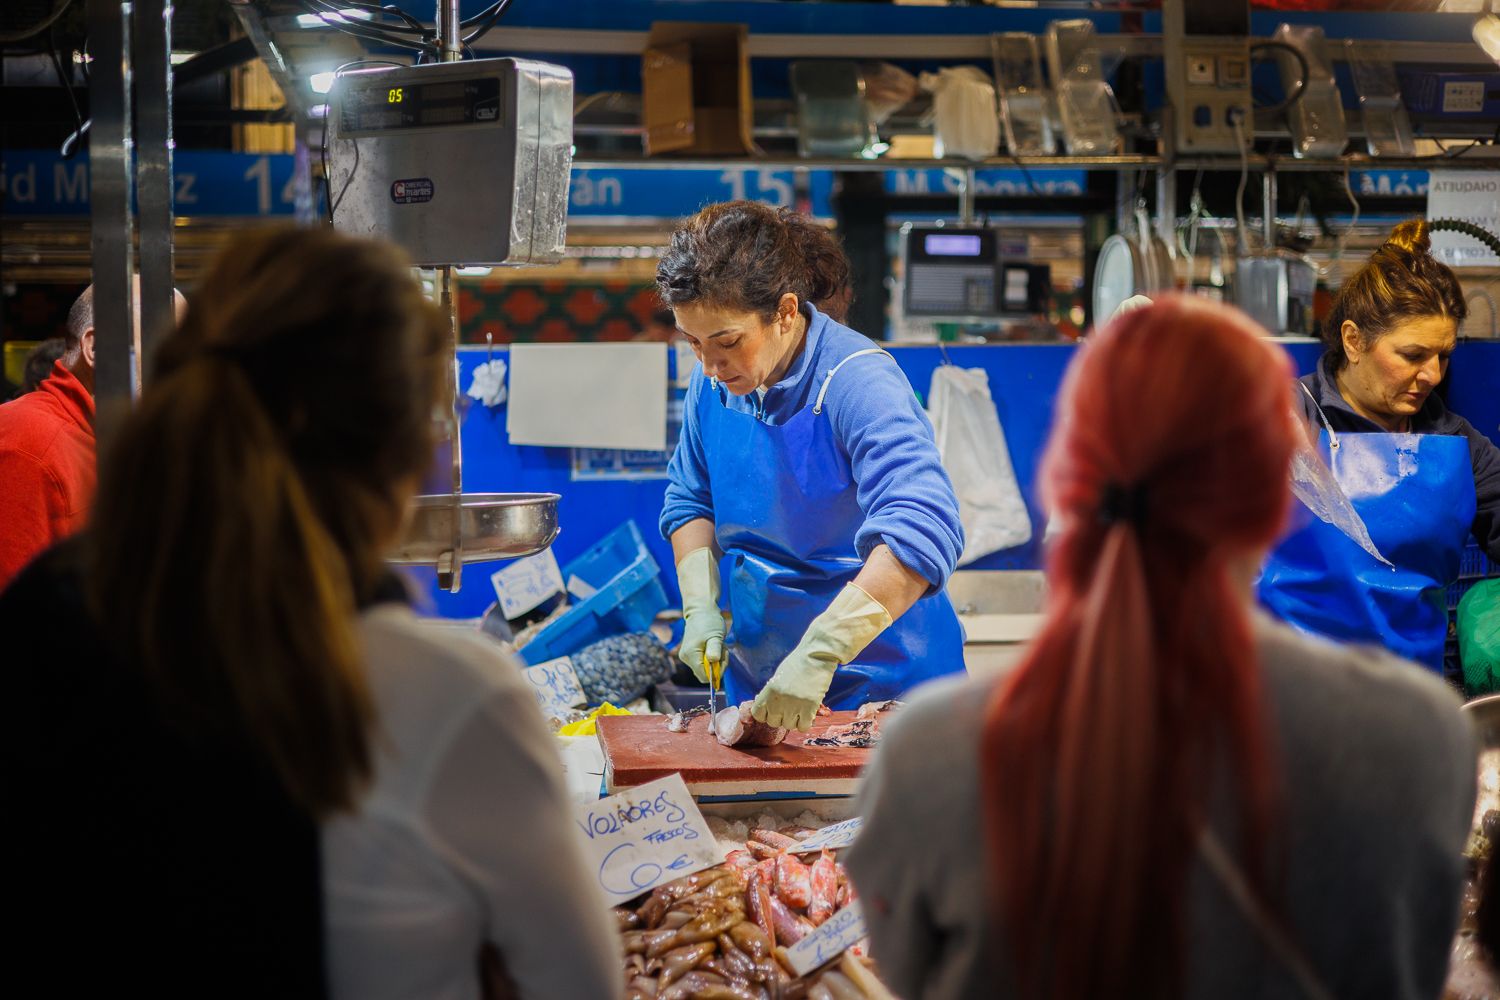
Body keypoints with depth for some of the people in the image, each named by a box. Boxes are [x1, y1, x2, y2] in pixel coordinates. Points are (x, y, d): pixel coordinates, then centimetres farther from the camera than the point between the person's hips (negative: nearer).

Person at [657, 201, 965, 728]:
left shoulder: (859, 383, -25)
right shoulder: (714, 380, -5)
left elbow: (923, 534, -38)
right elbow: (690, 499, 12)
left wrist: (819, 655, -45)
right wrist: (700, 608, -5)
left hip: (881, 681, -6)